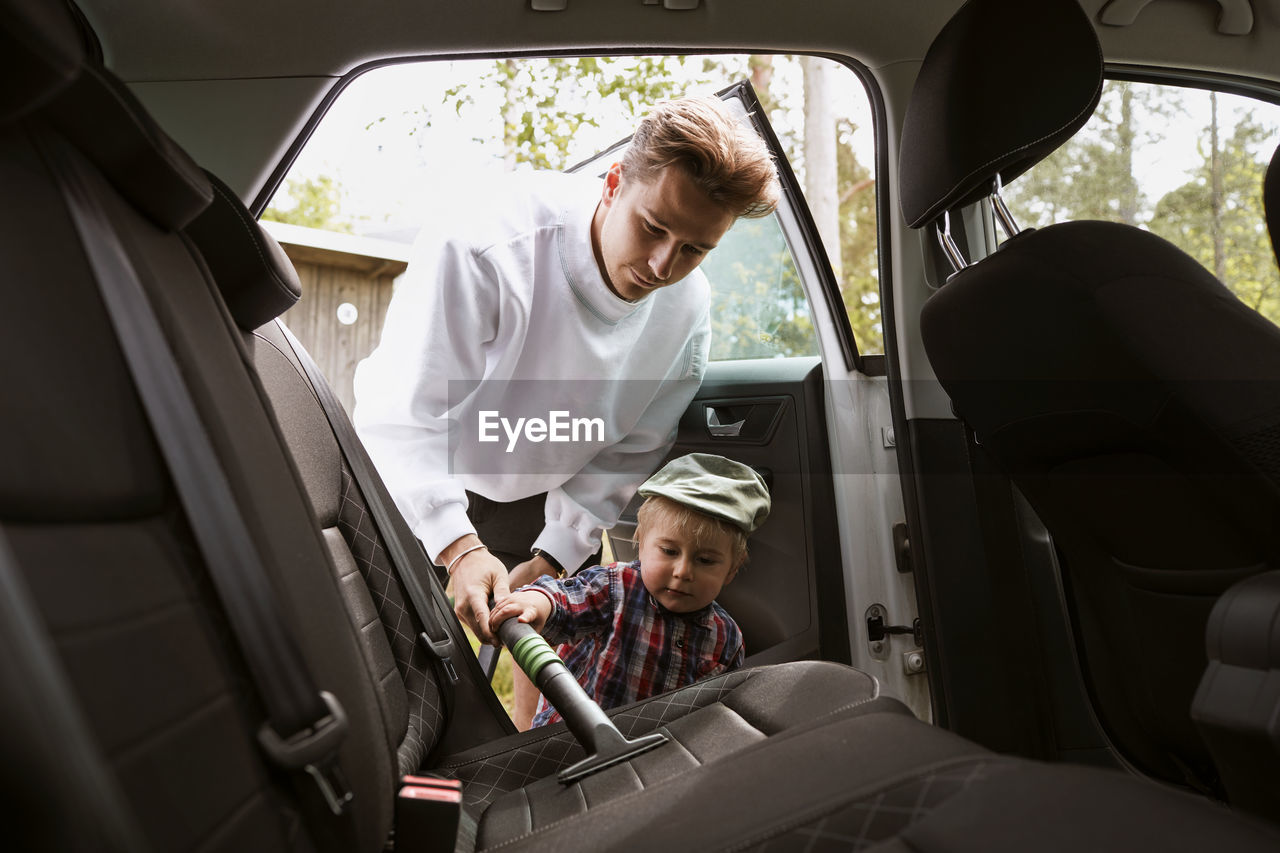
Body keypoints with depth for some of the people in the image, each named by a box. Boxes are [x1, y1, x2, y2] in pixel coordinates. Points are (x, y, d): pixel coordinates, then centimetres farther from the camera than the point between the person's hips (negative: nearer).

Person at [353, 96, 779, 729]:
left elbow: (629, 453, -8)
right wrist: (460, 548, -44)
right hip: (415, 483, -4)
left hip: (544, 492, 4)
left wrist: (553, 557, -14)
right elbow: (402, 417, -35)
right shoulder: (485, 243, -36)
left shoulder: (688, 309, -19)